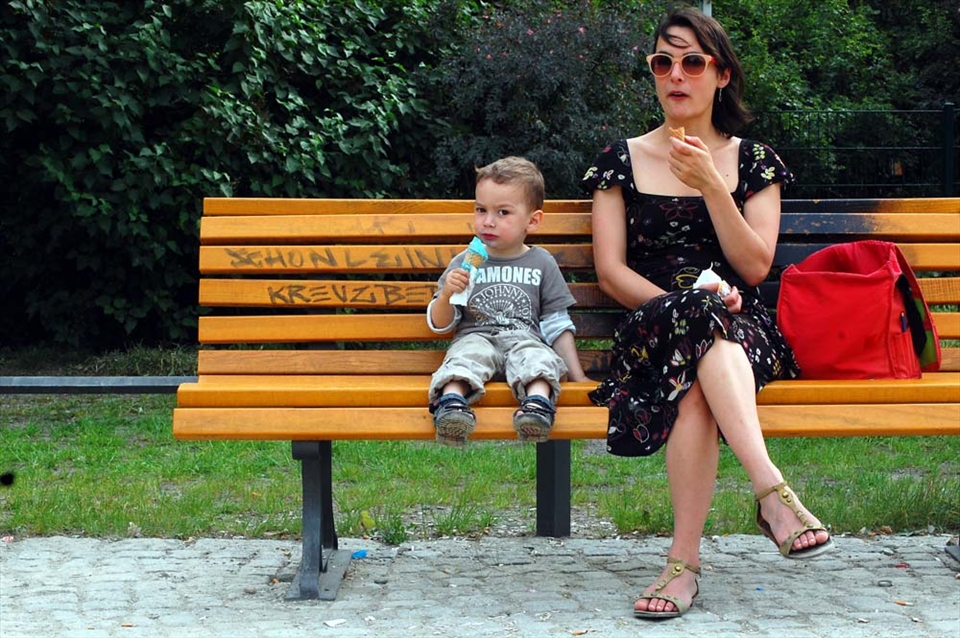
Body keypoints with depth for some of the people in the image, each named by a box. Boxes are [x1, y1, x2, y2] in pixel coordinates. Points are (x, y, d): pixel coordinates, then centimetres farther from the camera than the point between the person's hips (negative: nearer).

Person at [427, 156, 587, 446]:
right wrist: (446, 295, -10)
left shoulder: (541, 263, 14)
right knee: (466, 355, -34)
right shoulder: (464, 263, 13)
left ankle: (537, 403, -59)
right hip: (475, 336, 0)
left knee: (537, 358, -34)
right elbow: (440, 325, 13)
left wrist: (578, 377, 7)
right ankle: (452, 402, -58)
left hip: (524, 338, 0)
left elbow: (558, 325, 15)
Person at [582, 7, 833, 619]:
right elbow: (611, 271, 4)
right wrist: (680, 301, -13)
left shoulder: (753, 161, 14)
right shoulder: (621, 160, 14)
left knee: (695, 380, -39)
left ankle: (684, 562, -44)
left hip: (741, 333, 0)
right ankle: (773, 489, -46)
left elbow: (756, 267, 1)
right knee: (698, 316, -39)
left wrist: (711, 184, -10)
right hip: (649, 331, 0)